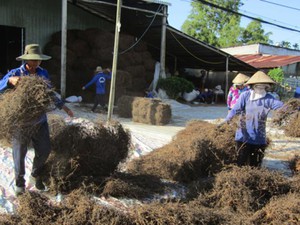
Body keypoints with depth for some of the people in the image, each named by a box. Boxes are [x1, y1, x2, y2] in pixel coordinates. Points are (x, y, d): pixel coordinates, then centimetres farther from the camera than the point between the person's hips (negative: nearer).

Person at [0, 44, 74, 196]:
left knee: (44, 150, 10)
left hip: (40, 120, 4)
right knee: (20, 153, 7)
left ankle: (36, 175, 36)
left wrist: (63, 106, 20)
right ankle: (20, 182, 26)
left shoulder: (43, 73, 4)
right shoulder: (16, 73, -8)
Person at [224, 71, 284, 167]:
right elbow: (236, 108, -16)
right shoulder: (245, 95, -7)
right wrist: (228, 118, -30)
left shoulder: (268, 98, -2)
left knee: (255, 165, 13)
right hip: (243, 136, -2)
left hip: (259, 138, 2)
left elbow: (280, 105, -14)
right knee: (242, 163, 2)